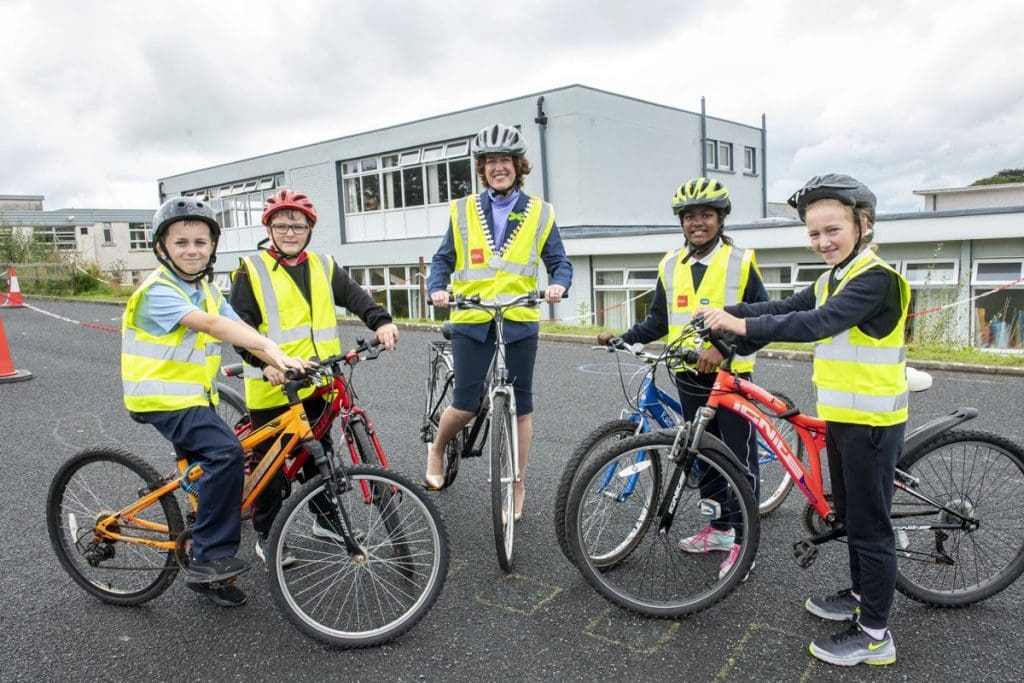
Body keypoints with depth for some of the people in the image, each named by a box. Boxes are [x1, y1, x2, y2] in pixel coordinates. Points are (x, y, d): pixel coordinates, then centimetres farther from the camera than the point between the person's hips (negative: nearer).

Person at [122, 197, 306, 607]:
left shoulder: (208, 291, 10)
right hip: (163, 398, -9)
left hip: (194, 396, 9)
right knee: (226, 453, -28)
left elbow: (238, 329, -3)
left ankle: (208, 575, 27)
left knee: (205, 474, 13)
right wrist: (272, 347, -45)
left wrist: (279, 362, -20)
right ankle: (209, 558, -16)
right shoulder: (158, 291, -17)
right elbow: (210, 324, -34)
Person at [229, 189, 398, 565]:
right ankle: (266, 537, 22)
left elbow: (354, 295, -5)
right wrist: (264, 361, -27)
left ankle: (325, 518, 35)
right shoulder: (252, 271, -3)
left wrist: (381, 322, -24)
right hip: (273, 387, -4)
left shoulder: (324, 266, 9)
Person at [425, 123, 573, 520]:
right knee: (465, 404, -4)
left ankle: (517, 486, 21)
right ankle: (437, 450, 28)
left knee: (520, 405, 6)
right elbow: (443, 260, 10)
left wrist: (558, 285, -16)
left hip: (520, 322, 1)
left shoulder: (540, 213, 7)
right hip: (471, 320, 0)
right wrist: (437, 289, -10)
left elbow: (559, 262, 5)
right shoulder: (463, 211, 8)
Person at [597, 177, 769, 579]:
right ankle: (719, 528, 31)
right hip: (689, 379, 5)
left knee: (740, 459, 4)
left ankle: (743, 541, 17)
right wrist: (622, 339, 0)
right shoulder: (671, 266, 5)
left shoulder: (741, 262, -8)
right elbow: (659, 321, 12)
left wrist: (724, 349, -22)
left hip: (731, 377, -5)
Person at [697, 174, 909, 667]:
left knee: (870, 525, 0)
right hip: (840, 415, 9)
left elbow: (817, 324, -32)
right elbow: (787, 307, 4)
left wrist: (745, 326, -35)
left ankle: (875, 635, 13)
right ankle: (861, 595, 39)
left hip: (871, 420, -9)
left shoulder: (875, 277, -18)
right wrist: (725, 313, -7)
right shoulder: (831, 280, 13)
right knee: (849, 515, 21)